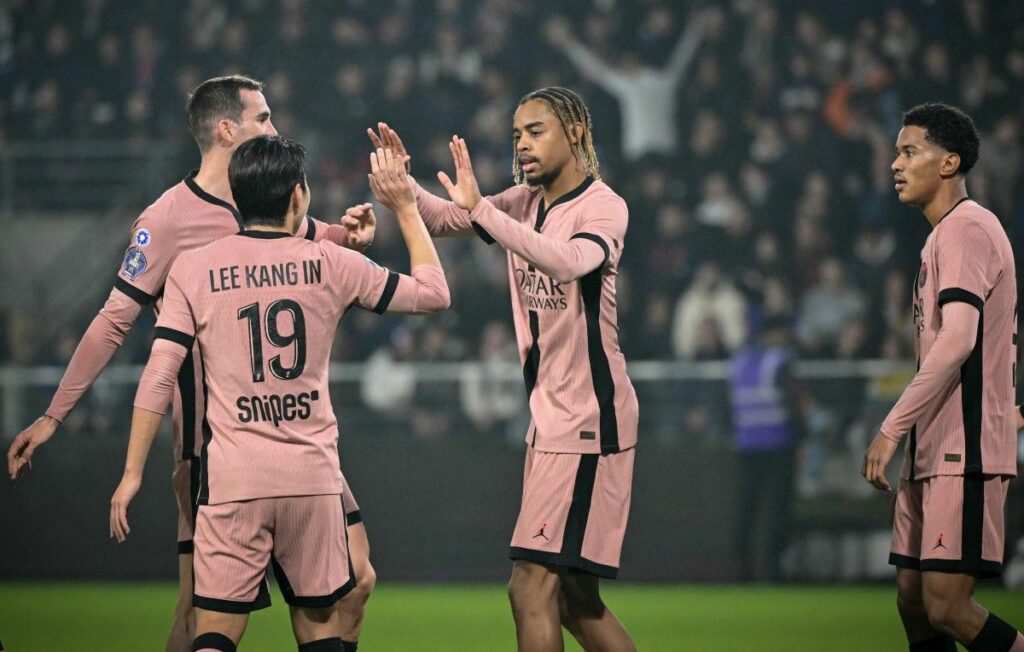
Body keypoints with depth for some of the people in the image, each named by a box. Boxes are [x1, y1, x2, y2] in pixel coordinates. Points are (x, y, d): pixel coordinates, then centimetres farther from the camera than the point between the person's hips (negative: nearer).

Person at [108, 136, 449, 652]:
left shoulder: (193, 268, 1)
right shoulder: (329, 264, 3)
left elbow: (159, 376, -3)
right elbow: (433, 293, 12)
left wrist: (132, 473, 1)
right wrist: (405, 208, 22)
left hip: (232, 479, -1)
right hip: (313, 475, 1)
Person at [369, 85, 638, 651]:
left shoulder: (603, 206, -12)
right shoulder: (526, 202, 12)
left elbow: (569, 260, -32)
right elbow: (444, 218, 8)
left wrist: (479, 207, -39)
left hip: (588, 417, -9)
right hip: (551, 415, 9)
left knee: (530, 587, -14)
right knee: (574, 597, 12)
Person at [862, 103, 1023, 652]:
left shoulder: (966, 227, -11)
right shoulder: (943, 235, 20)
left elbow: (957, 340, -22)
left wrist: (893, 428, -22)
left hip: (965, 452, -10)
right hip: (932, 452, 10)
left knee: (947, 607, -15)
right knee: (913, 600, 7)